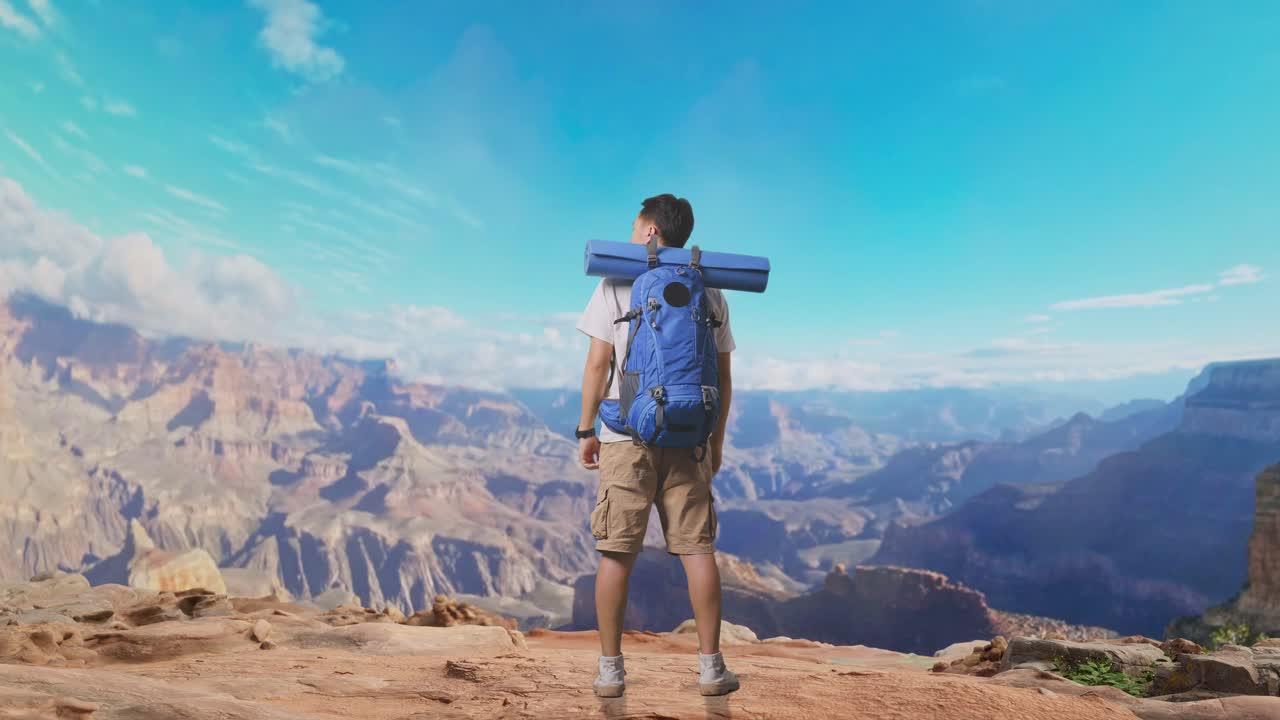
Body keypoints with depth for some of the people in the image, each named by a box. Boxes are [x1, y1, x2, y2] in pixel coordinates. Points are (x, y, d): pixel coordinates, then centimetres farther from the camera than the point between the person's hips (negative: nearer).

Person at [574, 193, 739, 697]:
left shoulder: (617, 284, 2)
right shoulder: (710, 292, 10)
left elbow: (597, 364, -4)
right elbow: (722, 377, 10)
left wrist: (586, 431, 3)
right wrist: (716, 441, 17)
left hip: (627, 434, -2)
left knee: (616, 552, 4)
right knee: (697, 549, 7)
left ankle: (610, 669, 12)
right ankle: (711, 667, 14)